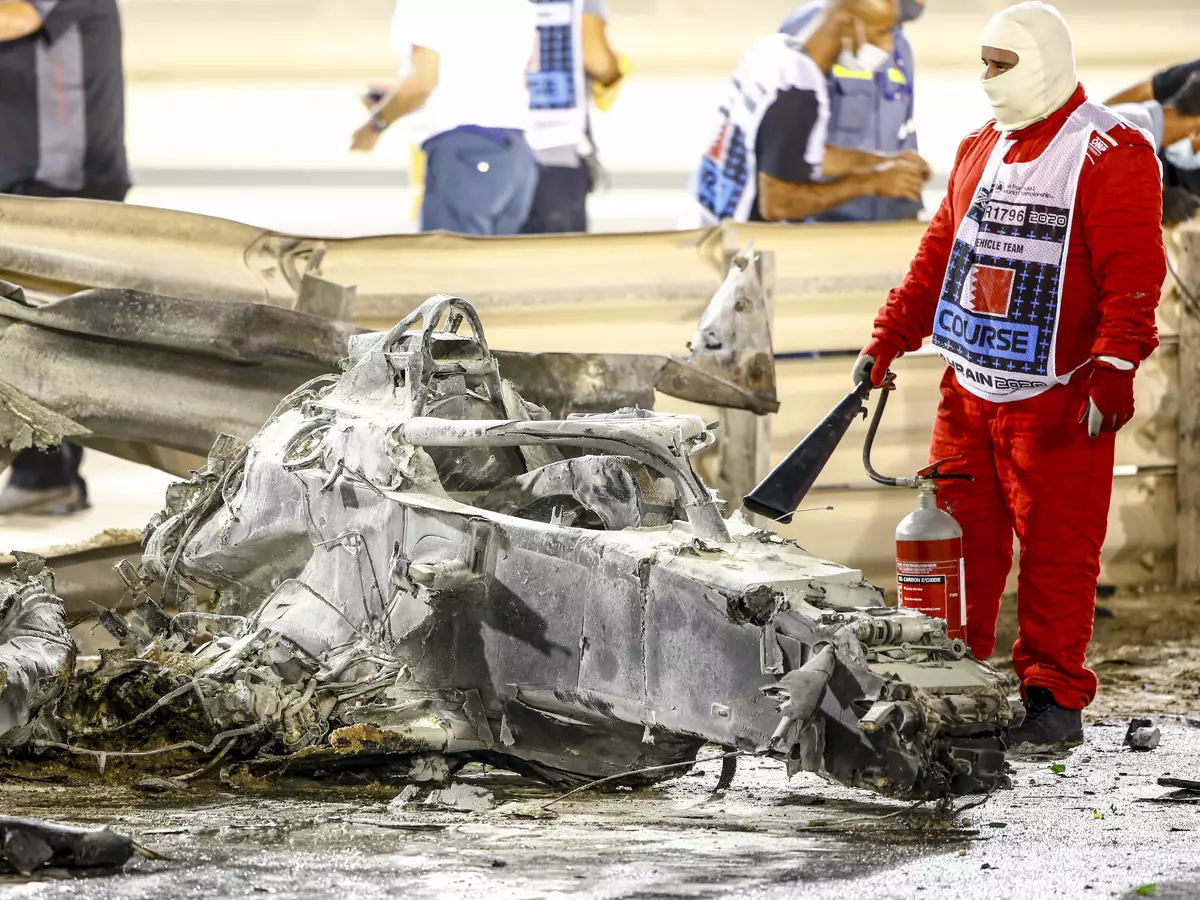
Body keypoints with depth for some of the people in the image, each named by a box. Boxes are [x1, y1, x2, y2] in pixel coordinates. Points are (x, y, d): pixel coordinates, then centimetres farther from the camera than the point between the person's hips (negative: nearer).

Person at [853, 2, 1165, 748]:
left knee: (1058, 549, -2)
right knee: (959, 541, 8)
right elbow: (940, 254, 21)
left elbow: (1133, 274, -15)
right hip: (970, 392, 7)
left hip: (1059, 399, -7)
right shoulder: (980, 152, 15)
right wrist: (890, 340, 16)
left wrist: (1113, 369, -23)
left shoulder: (1111, 154, -9)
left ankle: (1054, 699, 5)